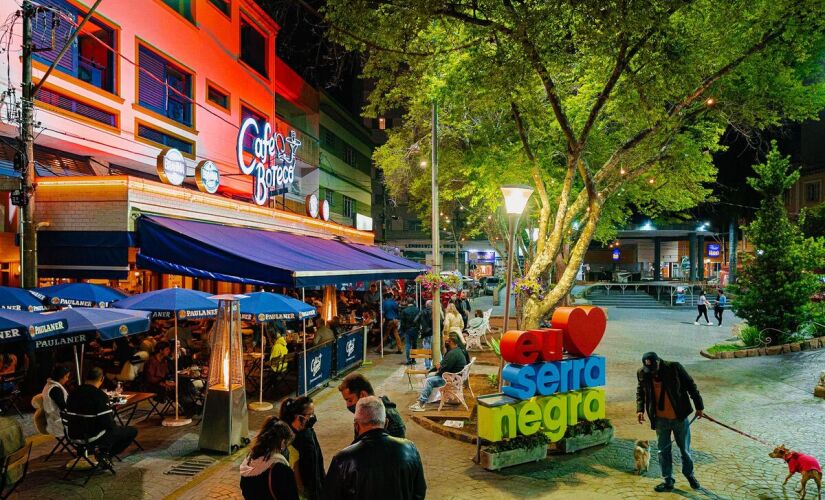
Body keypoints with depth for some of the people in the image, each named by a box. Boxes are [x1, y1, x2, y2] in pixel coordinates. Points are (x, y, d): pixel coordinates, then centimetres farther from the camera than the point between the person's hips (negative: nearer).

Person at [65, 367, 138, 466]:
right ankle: (104, 452, -2)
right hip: (93, 437, -8)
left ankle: (102, 450, 11)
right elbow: (109, 423, -22)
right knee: (132, 431, 3)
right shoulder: (100, 396, -20)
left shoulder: (73, 393, 1)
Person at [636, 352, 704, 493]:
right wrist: (640, 409, -3)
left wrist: (699, 406, -3)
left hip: (680, 417, -2)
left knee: (685, 448, 14)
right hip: (660, 419, 2)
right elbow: (640, 391, 8)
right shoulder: (642, 373, -10)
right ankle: (668, 481, 22)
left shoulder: (674, 368, -18)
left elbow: (691, 385, -7)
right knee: (664, 451, 8)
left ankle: (689, 475, 37)